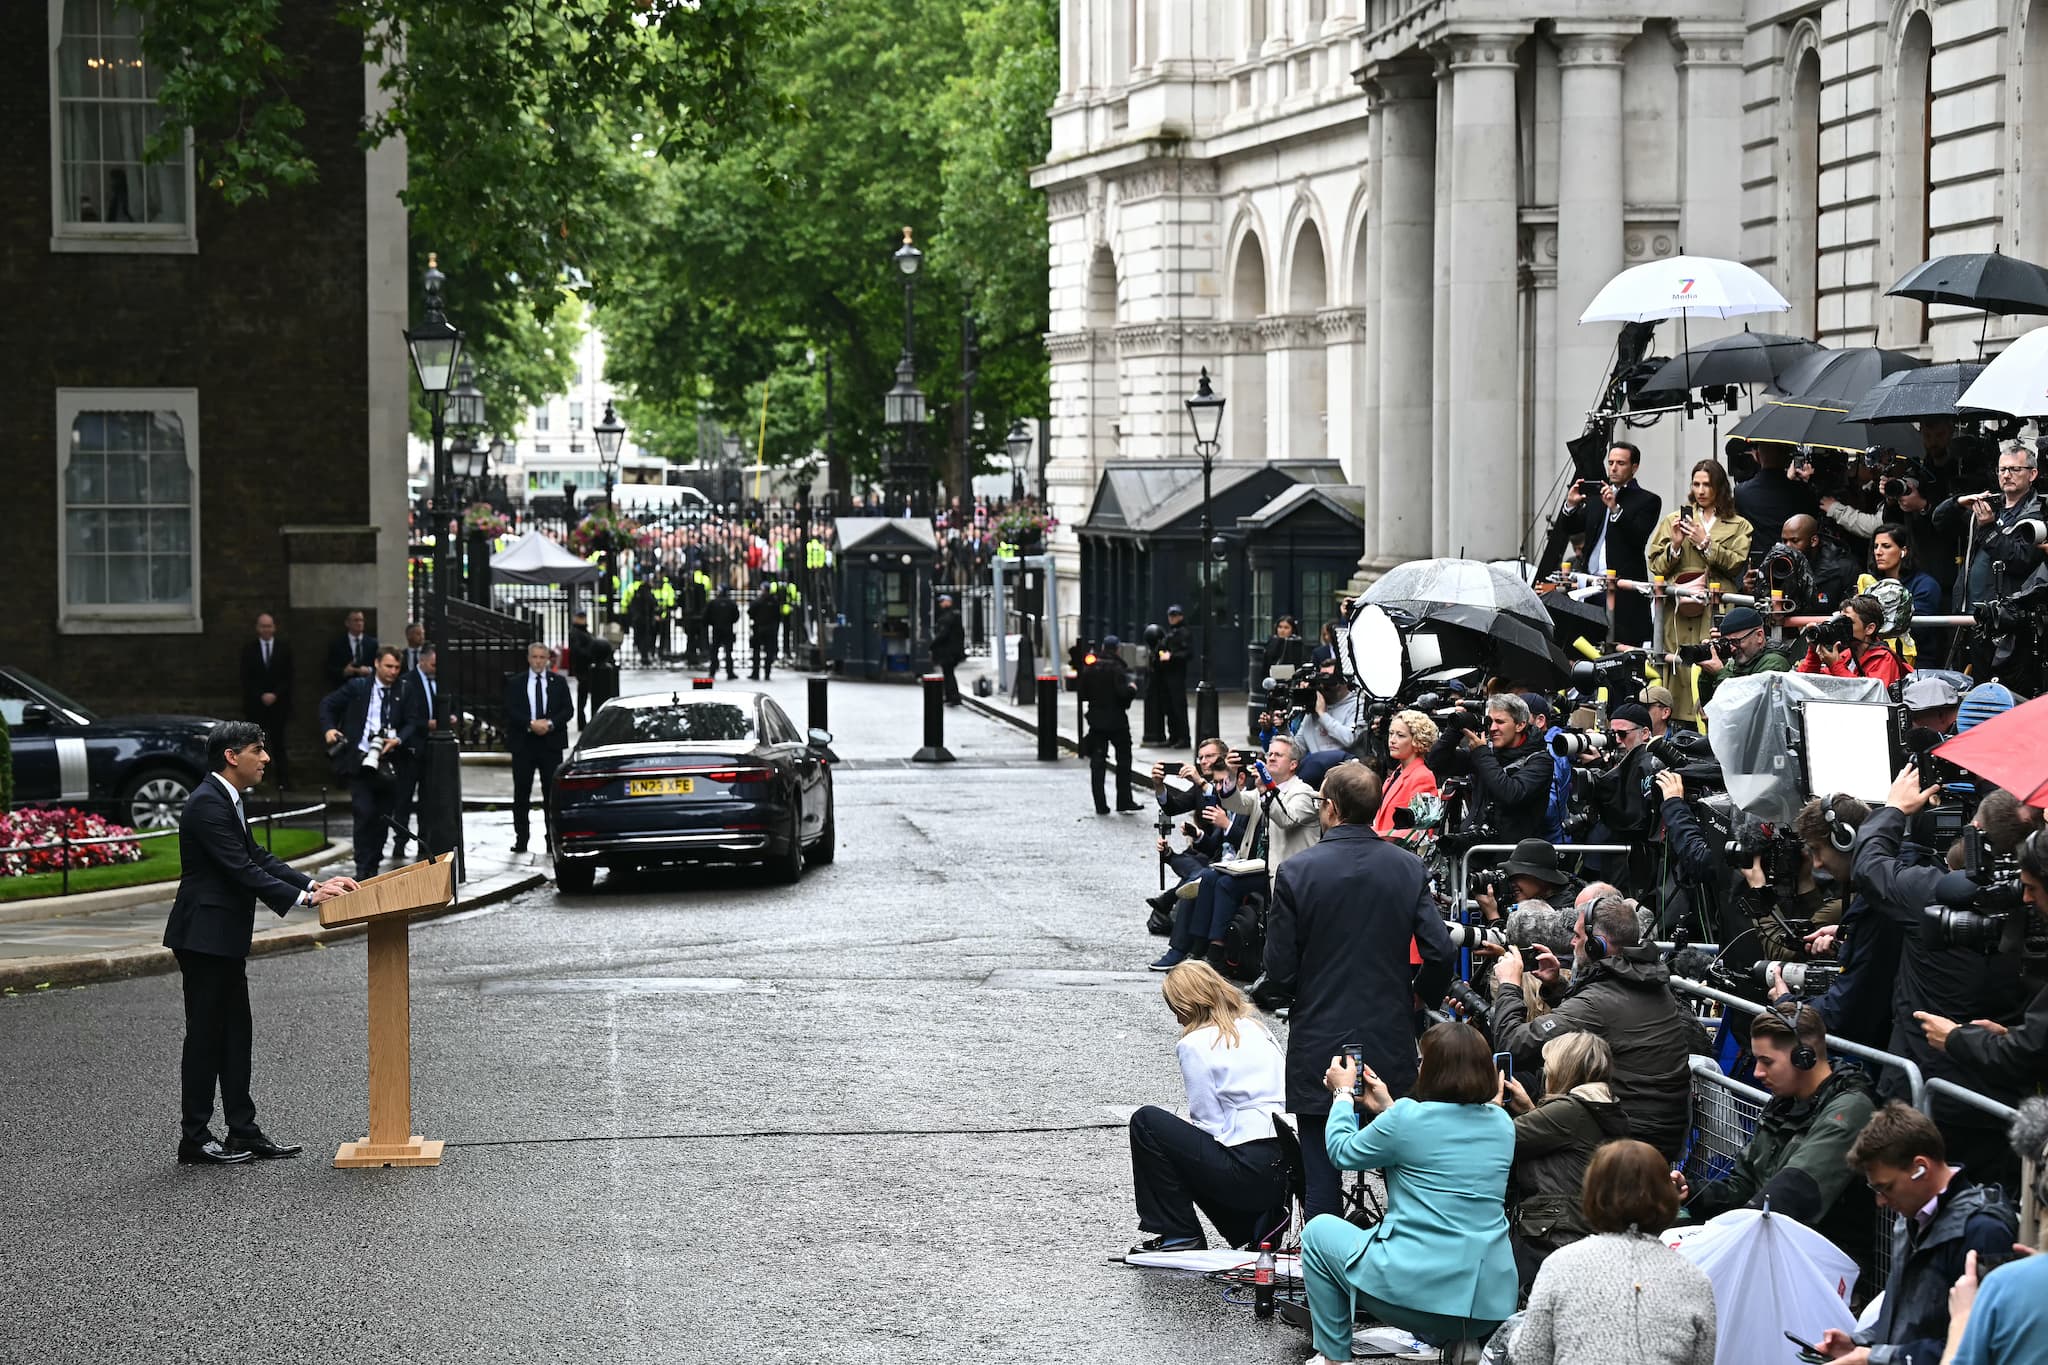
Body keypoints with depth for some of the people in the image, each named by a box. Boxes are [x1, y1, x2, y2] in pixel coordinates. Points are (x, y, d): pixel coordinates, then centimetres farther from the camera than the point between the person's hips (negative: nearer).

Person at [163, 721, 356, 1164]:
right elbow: (242, 870, -24)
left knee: (235, 1033, 12)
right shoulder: (207, 804, -19)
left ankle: (244, 1134, 17)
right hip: (204, 936, -10)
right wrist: (303, 897, -24)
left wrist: (313, 883, 4)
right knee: (205, 1035, -3)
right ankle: (194, 1141, 4)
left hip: (224, 939, 10)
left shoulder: (226, 800, 13)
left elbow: (257, 857, 14)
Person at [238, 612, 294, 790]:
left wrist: (275, 695, -9)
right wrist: (261, 696, -9)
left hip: (279, 703, 0)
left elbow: (287, 678, 4)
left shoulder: (284, 649, 8)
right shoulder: (248, 649, 7)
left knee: (280, 745, -2)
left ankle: (282, 780, 0)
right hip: (255, 705, 0)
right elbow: (246, 680, 2)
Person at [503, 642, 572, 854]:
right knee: (521, 793, 2)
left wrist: (550, 723, -14)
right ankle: (521, 839, 6)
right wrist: (531, 724, -17)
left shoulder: (558, 682, 8)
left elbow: (567, 710, 2)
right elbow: (510, 711, -4)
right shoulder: (515, 683, 6)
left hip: (551, 743, 0)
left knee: (552, 793, 0)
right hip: (523, 743, 0)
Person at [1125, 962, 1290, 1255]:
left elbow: (1209, 1122, -7)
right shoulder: (1257, 1030, 16)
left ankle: (1179, 1235, 6)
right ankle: (1259, 1222, 14)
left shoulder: (1196, 1044, -6)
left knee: (1147, 1121, 4)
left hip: (1249, 1172, -8)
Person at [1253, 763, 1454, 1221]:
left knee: (1320, 1170, 4)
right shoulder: (1408, 868, -2)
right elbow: (1439, 951, -5)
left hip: (1318, 1047, -2)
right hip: (1391, 1042, 3)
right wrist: (1421, 994, 15)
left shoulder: (1297, 871, -10)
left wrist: (1262, 995, 14)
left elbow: (1280, 970, -9)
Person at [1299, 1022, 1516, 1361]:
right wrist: (1387, 1108, 29)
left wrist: (1342, 1093, 22)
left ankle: (1334, 1355, 20)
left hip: (1419, 1294, -6)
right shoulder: (1502, 1122, 8)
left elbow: (1342, 1152, 7)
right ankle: (1461, 1345, 19)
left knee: (1319, 1231, 20)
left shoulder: (1408, 1117, -11)